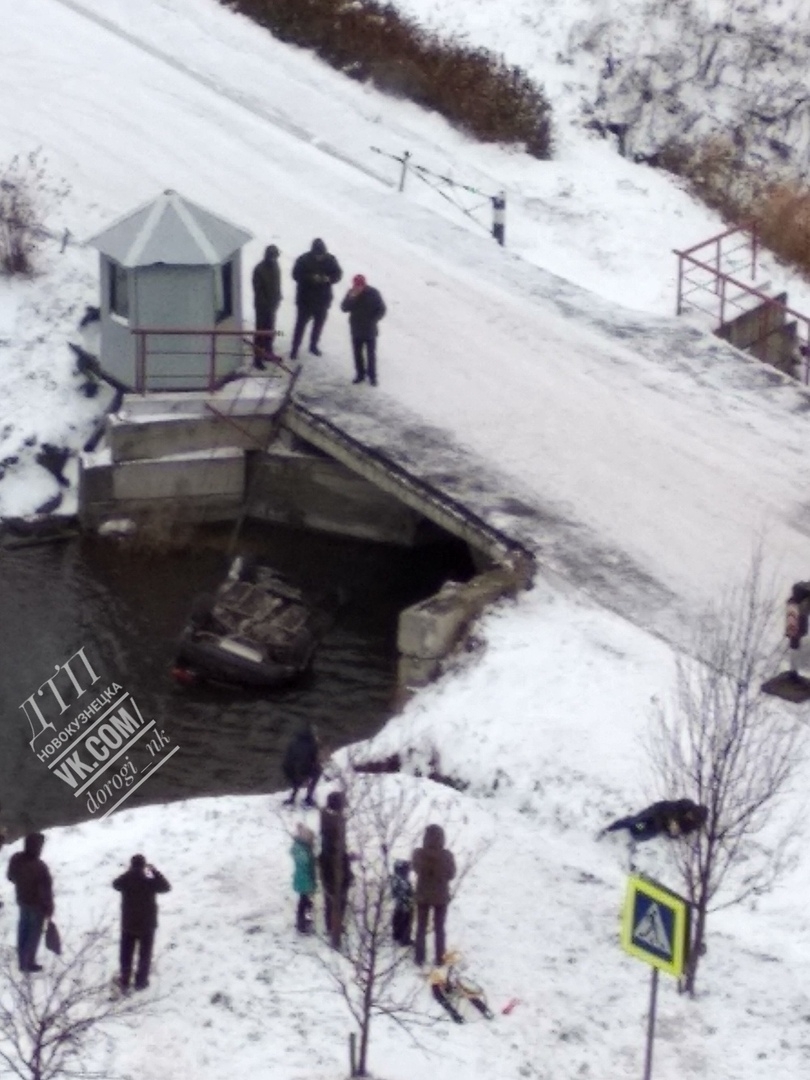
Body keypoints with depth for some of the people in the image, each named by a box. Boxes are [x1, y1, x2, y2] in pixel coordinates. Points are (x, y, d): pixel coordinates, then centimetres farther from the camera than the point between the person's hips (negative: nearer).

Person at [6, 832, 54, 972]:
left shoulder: (16, 859, -16)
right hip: (37, 904, -6)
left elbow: (11, 877, 3)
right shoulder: (39, 867, -36)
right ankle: (29, 963, 28)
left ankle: (22, 960, 38)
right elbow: (46, 891, -26)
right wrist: (49, 908, -11)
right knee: (34, 932, 14)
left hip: (22, 900, 6)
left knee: (23, 929, 24)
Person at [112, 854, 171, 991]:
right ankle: (141, 981, 25)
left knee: (126, 954, 18)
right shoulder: (150, 883, -24)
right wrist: (155, 872, -1)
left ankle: (125, 981, 28)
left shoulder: (125, 881, -17)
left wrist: (129, 873, 6)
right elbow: (166, 887, -5)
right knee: (144, 954, 16)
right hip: (146, 925, -2)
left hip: (128, 924, 2)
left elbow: (115, 884, 7)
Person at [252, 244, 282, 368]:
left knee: (270, 330, 19)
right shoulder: (259, 269, -20)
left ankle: (268, 352, 34)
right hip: (262, 306, -8)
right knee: (261, 332, -4)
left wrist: (277, 299, 10)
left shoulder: (275, 267, 4)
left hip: (272, 304, 8)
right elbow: (257, 290, -20)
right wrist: (264, 304, -21)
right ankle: (257, 359, -1)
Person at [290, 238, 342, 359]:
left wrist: (329, 279, -24)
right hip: (306, 299, -4)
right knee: (301, 323, 0)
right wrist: (311, 278, -32)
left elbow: (338, 274, -3)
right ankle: (294, 349, 10)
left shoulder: (330, 260, -7)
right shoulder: (303, 260, -17)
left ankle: (313, 345, 37)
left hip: (323, 298, 4)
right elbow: (296, 275, -18)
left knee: (319, 322, 17)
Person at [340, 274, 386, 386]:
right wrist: (351, 299, -25)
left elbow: (381, 309, -8)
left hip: (370, 331, -3)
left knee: (371, 354, 6)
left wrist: (373, 321, -19)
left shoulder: (373, 293, -15)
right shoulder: (351, 293, -6)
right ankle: (360, 374, 27)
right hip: (356, 330, 3)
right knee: (357, 353, 12)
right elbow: (344, 308, -9)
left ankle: (372, 376, 18)